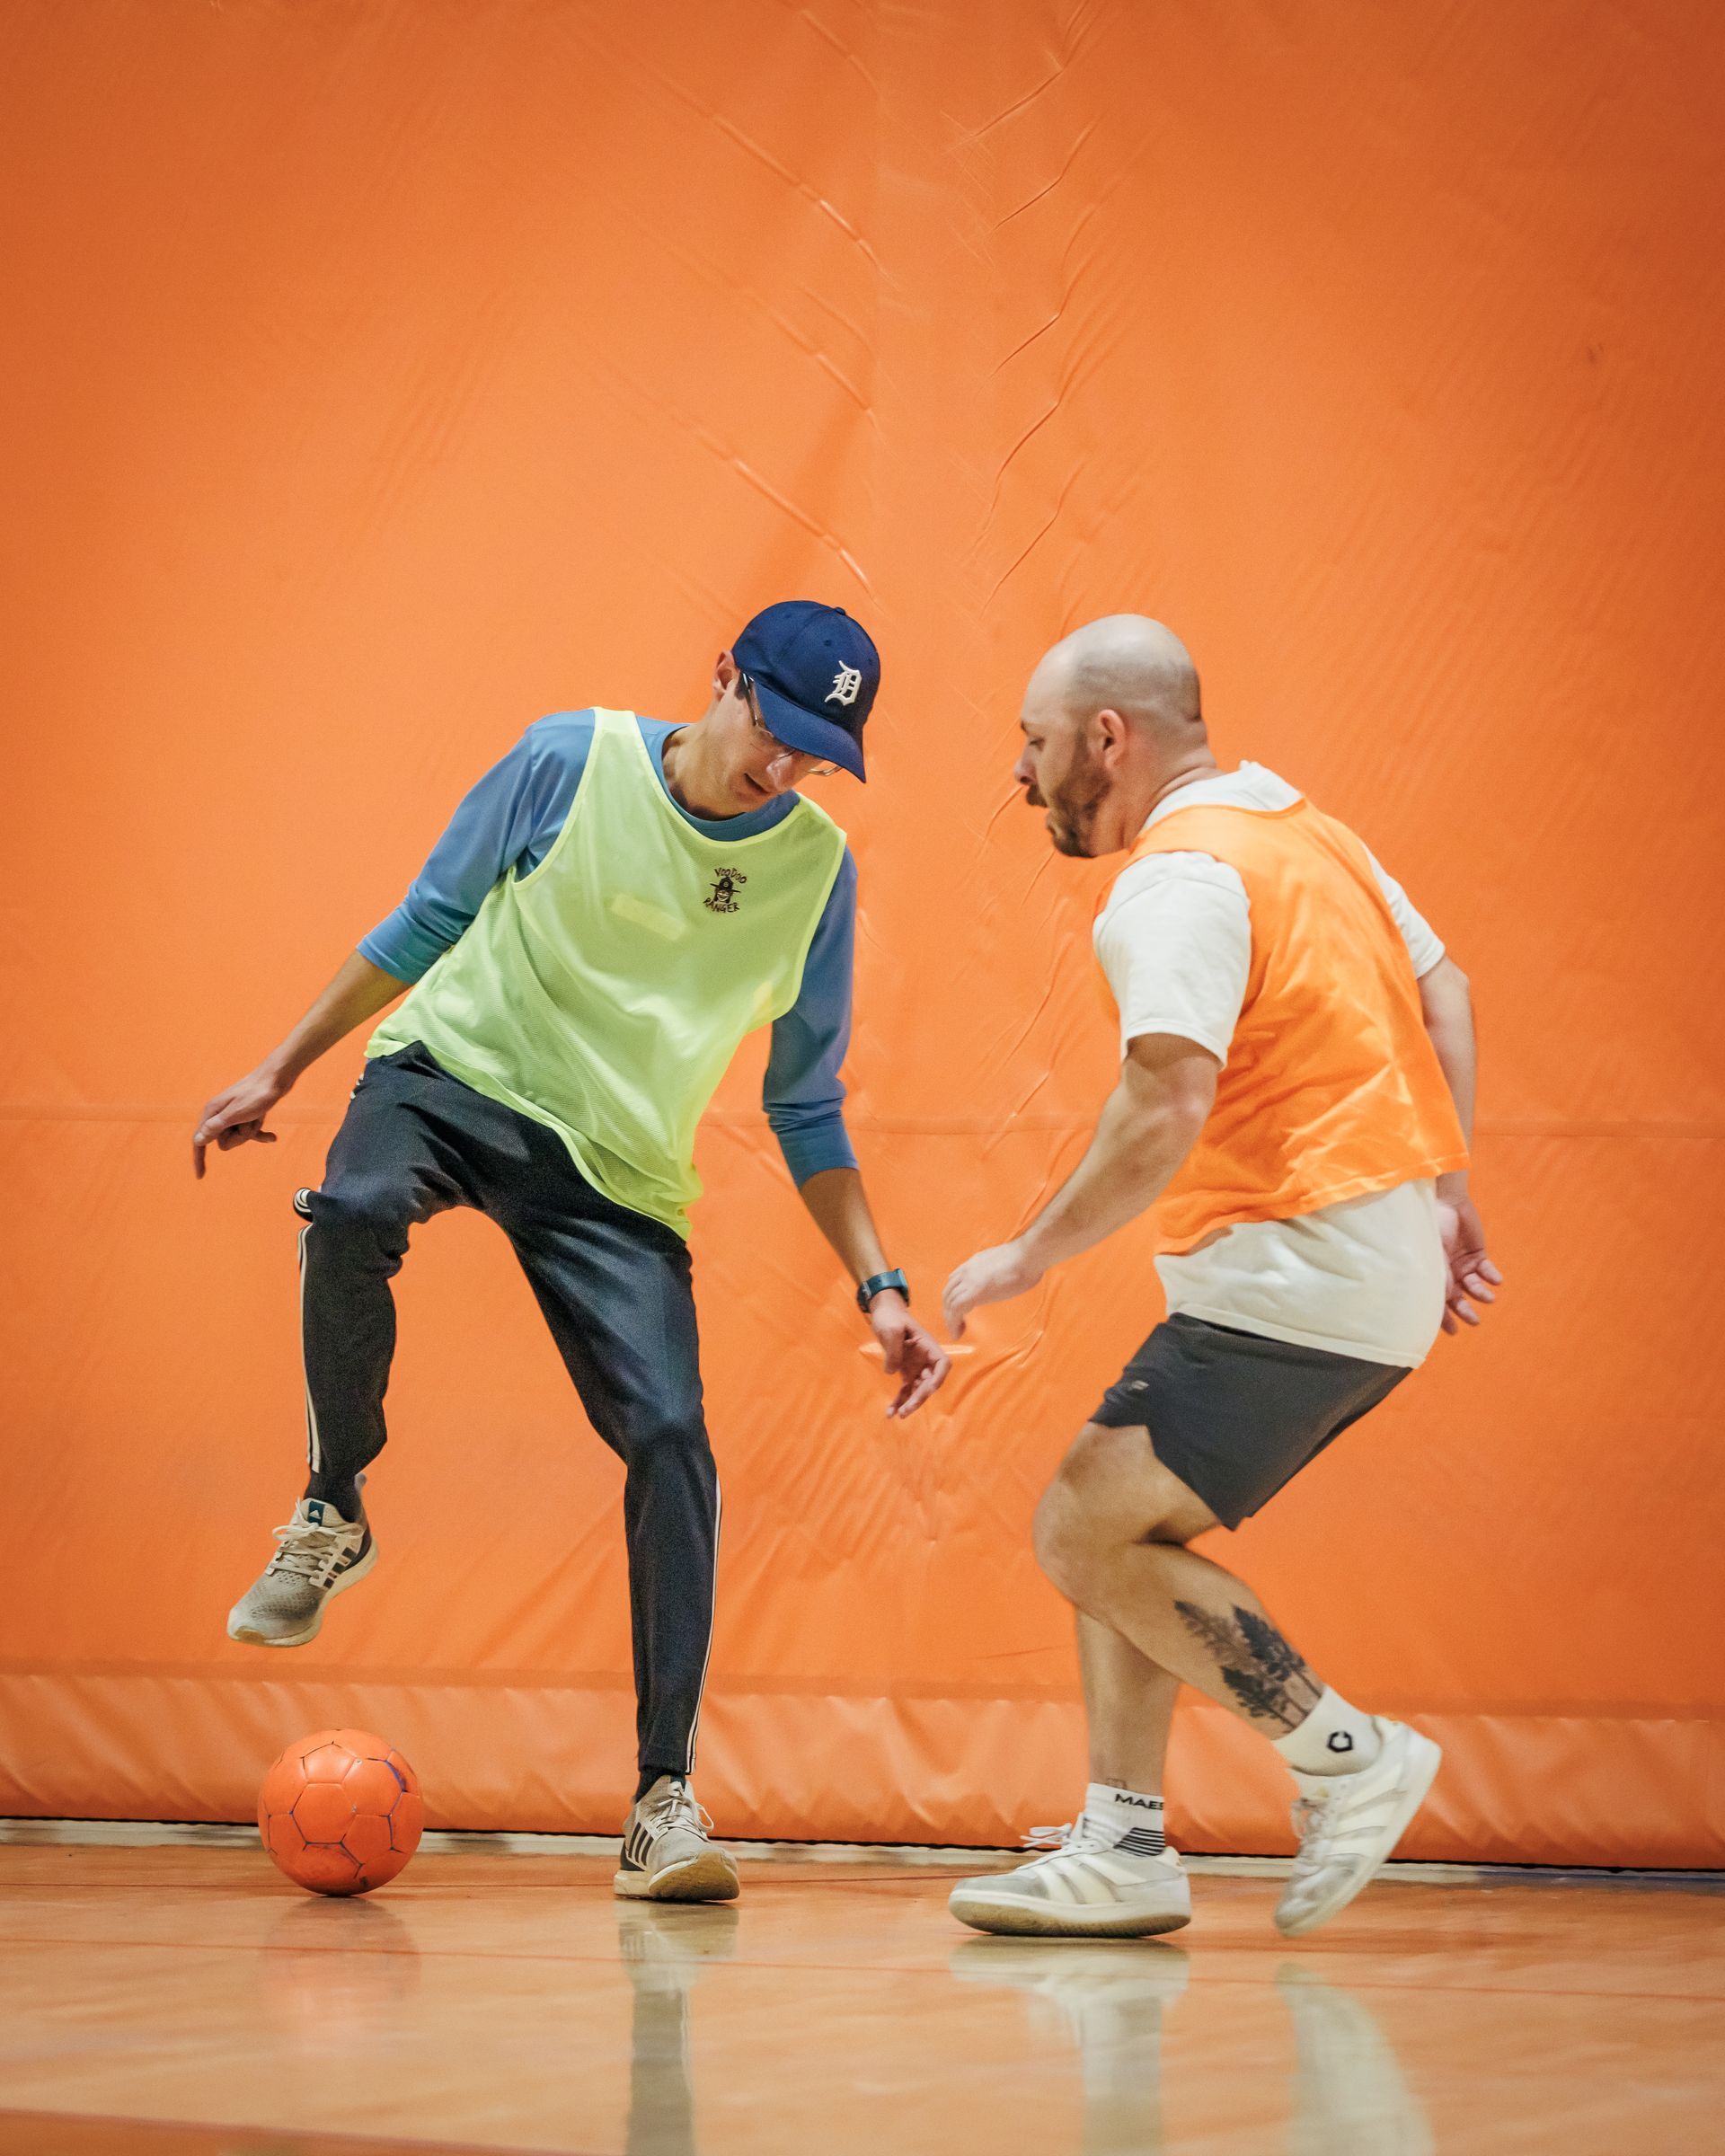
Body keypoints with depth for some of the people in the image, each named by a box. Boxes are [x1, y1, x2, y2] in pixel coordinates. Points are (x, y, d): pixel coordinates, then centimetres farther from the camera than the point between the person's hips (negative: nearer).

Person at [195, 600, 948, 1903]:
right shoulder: (573, 760, -9)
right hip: (456, 1073, -1)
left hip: (619, 1169, 2)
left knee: (672, 1441, -16)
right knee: (354, 1213, -36)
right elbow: (430, 923, 5)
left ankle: (665, 1804, -7)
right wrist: (282, 1071, 7)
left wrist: (879, 1287, -3)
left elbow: (806, 1110, 5)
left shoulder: (818, 870, -4)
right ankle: (333, 1516, -10)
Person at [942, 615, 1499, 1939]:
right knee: (1114, 1525, 12)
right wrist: (1446, 1188, 20)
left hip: (1300, 1275, -10)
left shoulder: (1178, 880, -15)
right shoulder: (1302, 830, 16)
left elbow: (1168, 1107, -26)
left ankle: (1349, 1759, 0)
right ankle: (1125, 1851, 9)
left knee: (1087, 1533, -8)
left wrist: (1031, 1257, -16)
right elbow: (1442, 990, 22)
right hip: (1383, 1256, 10)